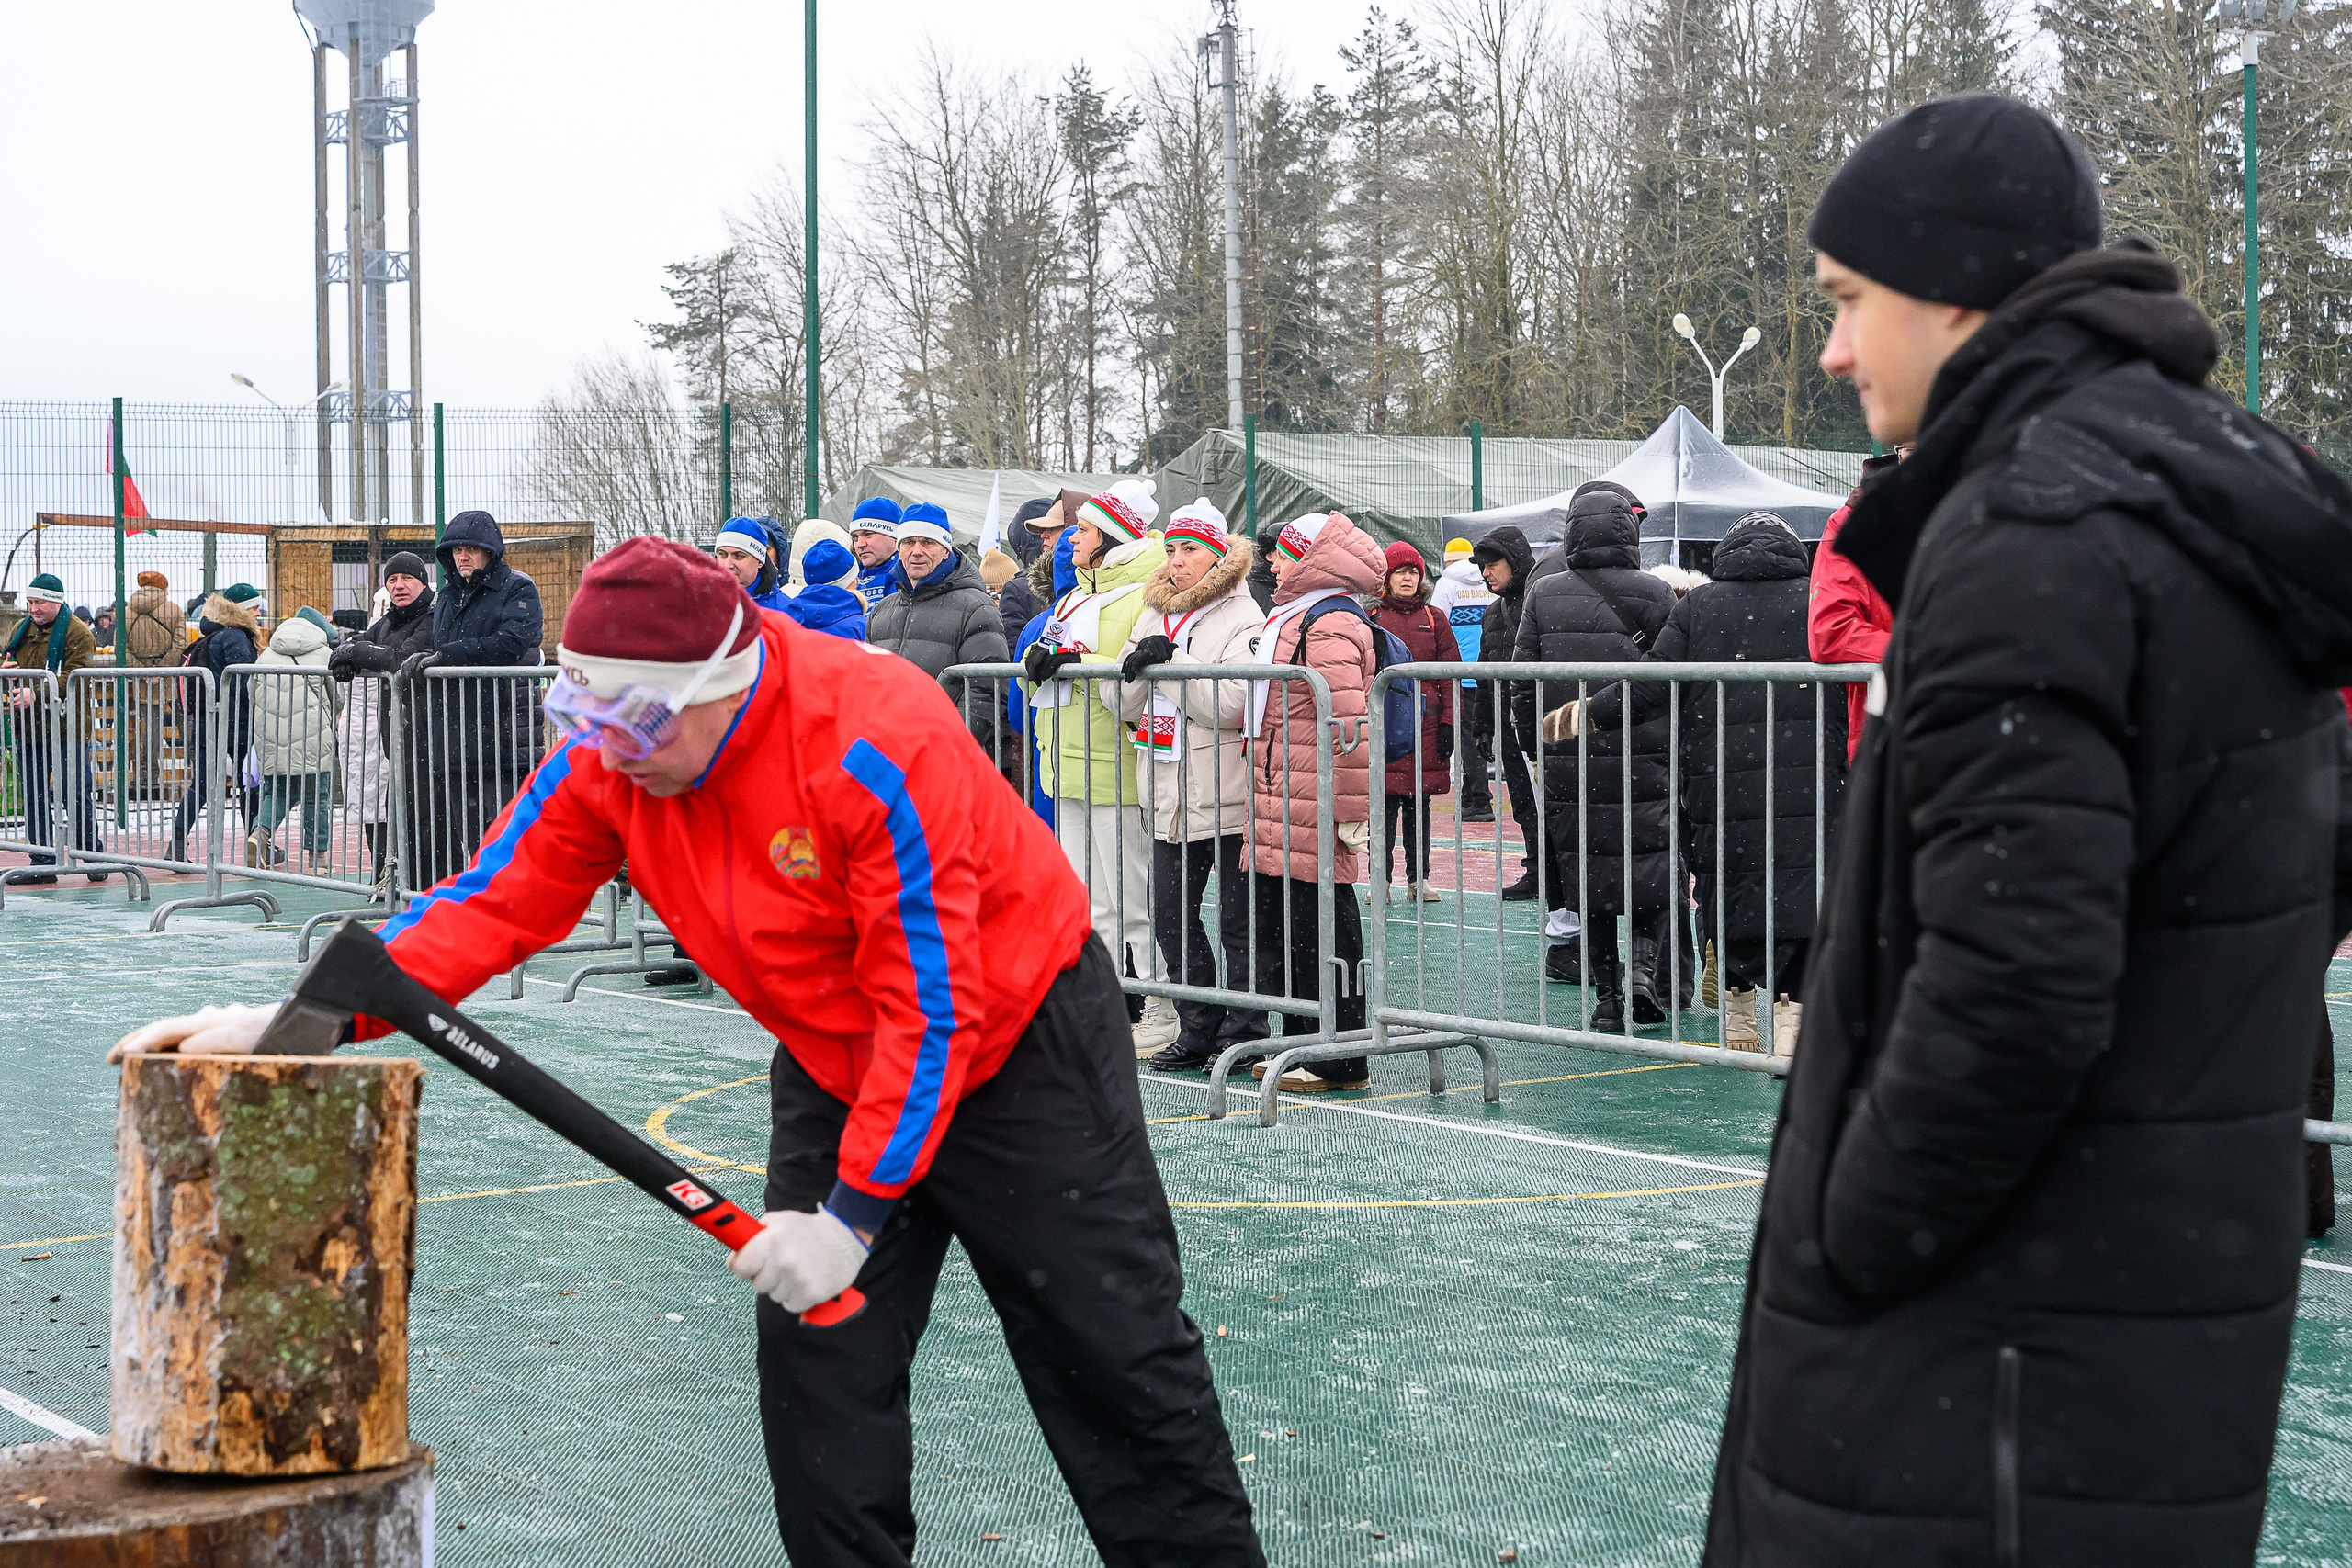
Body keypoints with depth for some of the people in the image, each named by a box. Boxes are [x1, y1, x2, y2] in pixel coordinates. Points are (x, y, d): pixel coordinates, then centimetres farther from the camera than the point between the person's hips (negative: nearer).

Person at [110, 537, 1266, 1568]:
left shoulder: (875, 739, -32)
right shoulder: (607, 754, -14)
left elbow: (932, 1005, -28)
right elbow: (489, 906, -12)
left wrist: (855, 1211, -26)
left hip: (1018, 1038, -6)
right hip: (835, 1065, 6)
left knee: (1113, 1351, 1)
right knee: (819, 1370, 3)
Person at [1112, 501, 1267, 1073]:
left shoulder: (1243, 619, -6)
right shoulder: (1152, 617, 15)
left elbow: (1231, 703, -19)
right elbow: (1126, 705, 11)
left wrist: (1169, 664, -18)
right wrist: (1138, 665, -9)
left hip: (1225, 796, -7)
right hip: (1170, 796, 7)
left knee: (1236, 920, 0)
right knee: (1170, 916, 9)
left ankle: (1244, 1036, 8)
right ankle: (1199, 1031, 19)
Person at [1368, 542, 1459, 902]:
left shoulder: (1434, 619, 9)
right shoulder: (1371, 618, 5)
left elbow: (1449, 676, 7)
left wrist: (1448, 724, -1)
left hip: (1424, 724, 1)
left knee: (1419, 805, 7)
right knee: (1383, 805, -2)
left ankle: (1418, 878, 14)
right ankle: (1382, 880, 6)